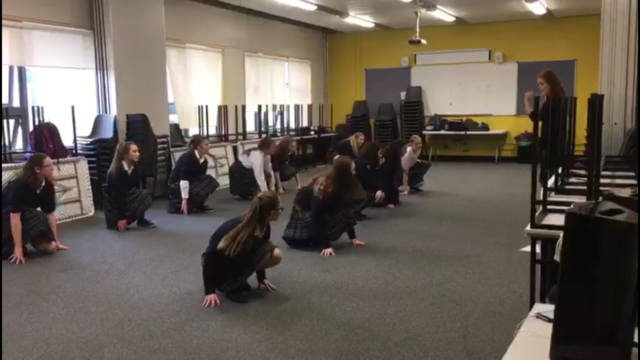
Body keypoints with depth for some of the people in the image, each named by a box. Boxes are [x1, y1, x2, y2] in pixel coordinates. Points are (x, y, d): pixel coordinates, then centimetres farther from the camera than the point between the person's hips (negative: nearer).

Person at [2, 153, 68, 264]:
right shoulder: (19, 185, -31)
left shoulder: (47, 186, -12)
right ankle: (8, 249, -14)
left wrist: (56, 241, -9)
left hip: (26, 216, 7)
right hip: (6, 217, -7)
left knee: (49, 246, -9)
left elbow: (50, 214, -8)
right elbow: (15, 216, -36)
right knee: (36, 219, -34)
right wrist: (18, 247, -40)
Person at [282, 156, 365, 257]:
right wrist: (325, 245, -39)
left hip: (322, 210, 7)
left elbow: (346, 210, -8)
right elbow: (317, 218, -36)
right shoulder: (323, 187, -35)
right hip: (303, 211, -7)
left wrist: (353, 237, -10)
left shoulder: (343, 186, -15)